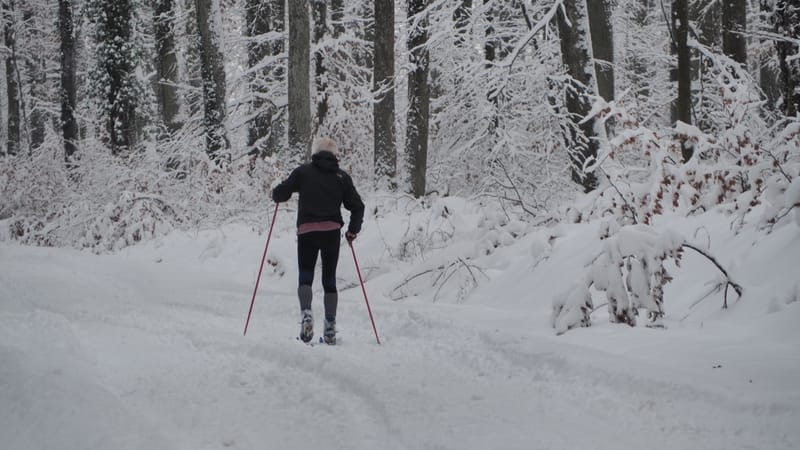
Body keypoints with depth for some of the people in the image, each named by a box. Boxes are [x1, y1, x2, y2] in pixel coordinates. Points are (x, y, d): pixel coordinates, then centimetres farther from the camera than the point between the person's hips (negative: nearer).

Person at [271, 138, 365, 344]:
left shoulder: (303, 172, 4)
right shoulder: (342, 177, 9)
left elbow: (280, 194, -1)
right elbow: (357, 207, 6)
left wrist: (277, 192, 23)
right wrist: (352, 231, 20)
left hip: (307, 230, -1)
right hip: (332, 231, 1)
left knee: (305, 276, 5)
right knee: (329, 279, 11)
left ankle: (306, 313, -21)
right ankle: (330, 327, 7)